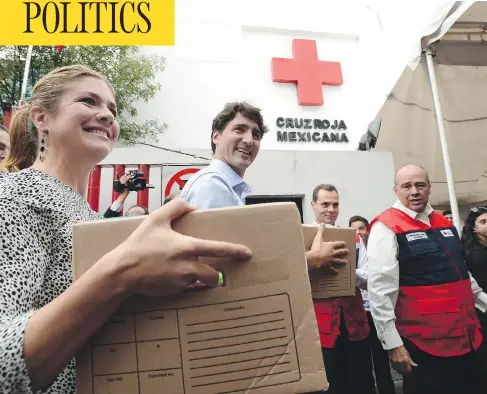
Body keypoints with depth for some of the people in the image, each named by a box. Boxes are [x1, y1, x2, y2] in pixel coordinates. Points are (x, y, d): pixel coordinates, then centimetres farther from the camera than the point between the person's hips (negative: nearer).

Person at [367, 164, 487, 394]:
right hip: (424, 343, -7)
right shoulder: (387, 228, -14)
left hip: (466, 337, 7)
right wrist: (393, 343, -18)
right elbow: (380, 290, -18)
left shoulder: (443, 223, 10)